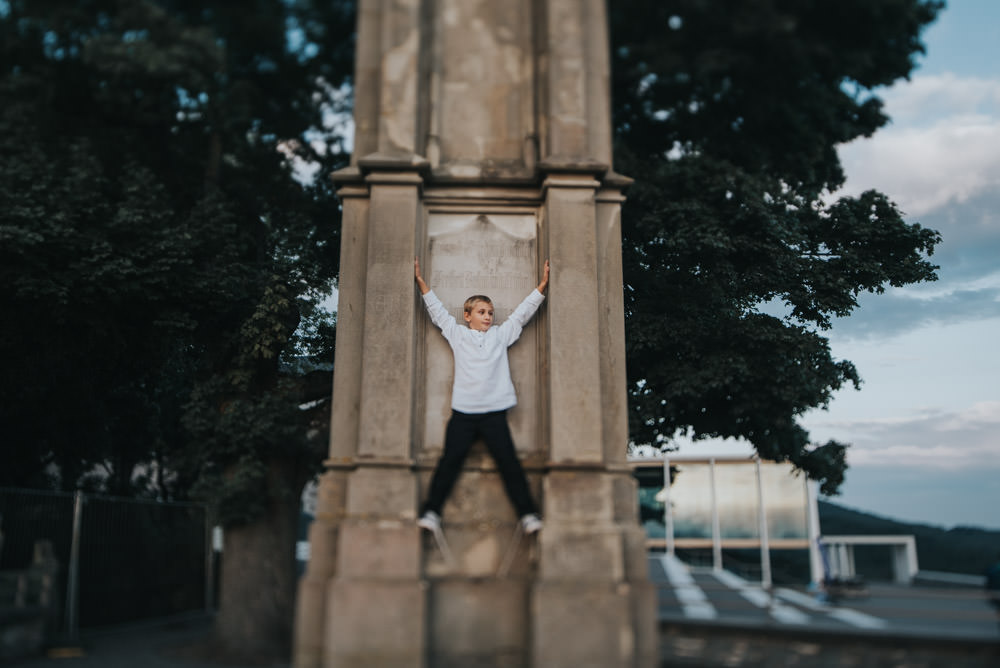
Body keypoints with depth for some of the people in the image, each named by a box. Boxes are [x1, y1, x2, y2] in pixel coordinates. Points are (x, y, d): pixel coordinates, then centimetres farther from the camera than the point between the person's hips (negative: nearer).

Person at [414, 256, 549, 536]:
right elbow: (437, 311, 16)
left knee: (509, 461, -4)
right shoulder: (456, 334, 14)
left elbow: (522, 312, 18)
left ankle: (528, 514, -1)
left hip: (494, 411, 1)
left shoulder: (501, 335, 17)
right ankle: (431, 511, -2)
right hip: (462, 411, 0)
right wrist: (421, 282, 13)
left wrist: (542, 285, 16)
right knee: (451, 459, -6)